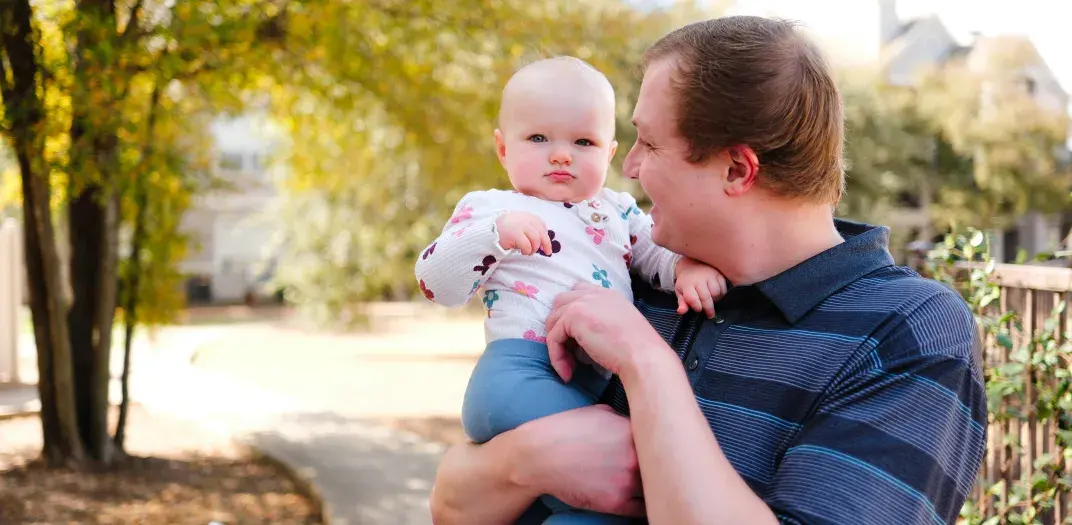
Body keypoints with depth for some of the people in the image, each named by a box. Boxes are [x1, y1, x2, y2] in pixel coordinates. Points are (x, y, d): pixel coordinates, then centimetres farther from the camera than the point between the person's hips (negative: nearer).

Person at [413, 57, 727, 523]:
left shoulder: (617, 210, 24)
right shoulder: (487, 208, 11)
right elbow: (437, 285, 1)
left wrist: (688, 266, -4)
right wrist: (493, 233, -16)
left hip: (611, 370, 5)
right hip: (524, 362, -4)